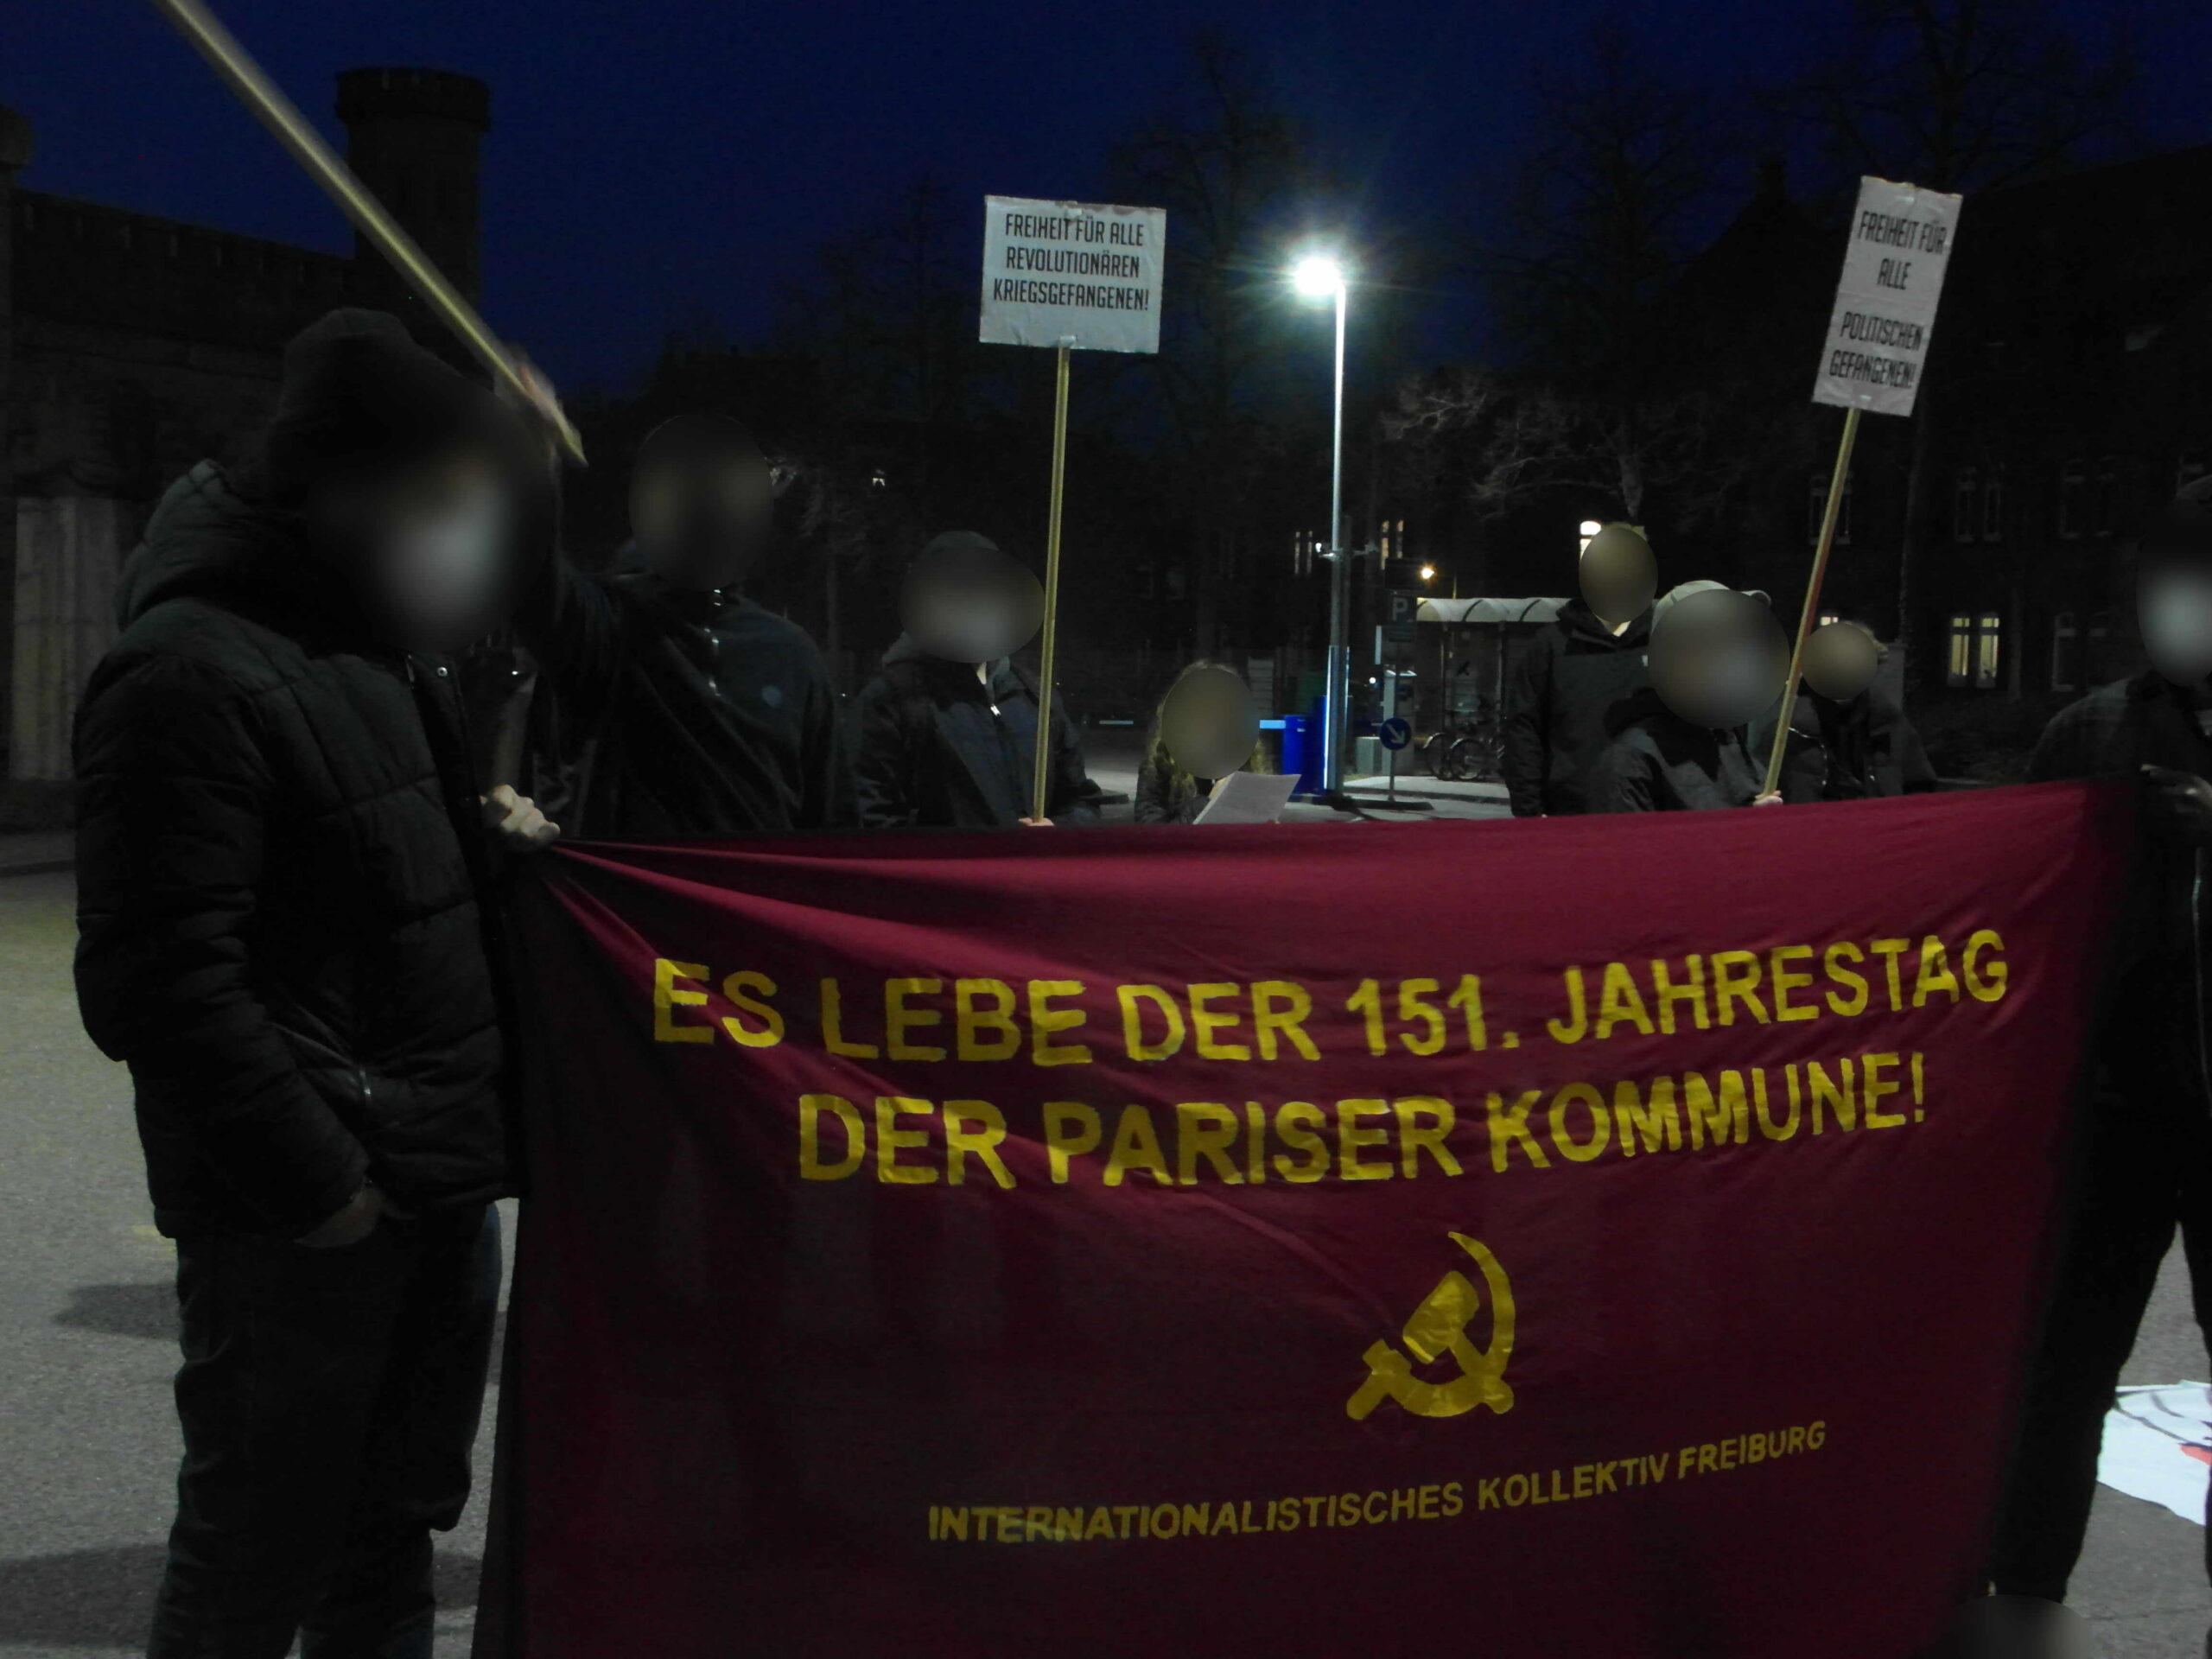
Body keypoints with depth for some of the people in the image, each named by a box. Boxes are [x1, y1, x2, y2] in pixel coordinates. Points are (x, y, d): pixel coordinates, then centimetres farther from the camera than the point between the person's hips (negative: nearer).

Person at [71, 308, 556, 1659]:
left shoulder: (380, 648, 15)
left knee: (395, 1523, 18)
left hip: (444, 1181, 9)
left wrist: (487, 834, 8)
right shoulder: (193, 674, -16)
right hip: (303, 1223, -9)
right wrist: (315, 1182, -17)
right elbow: (163, 984, -21)